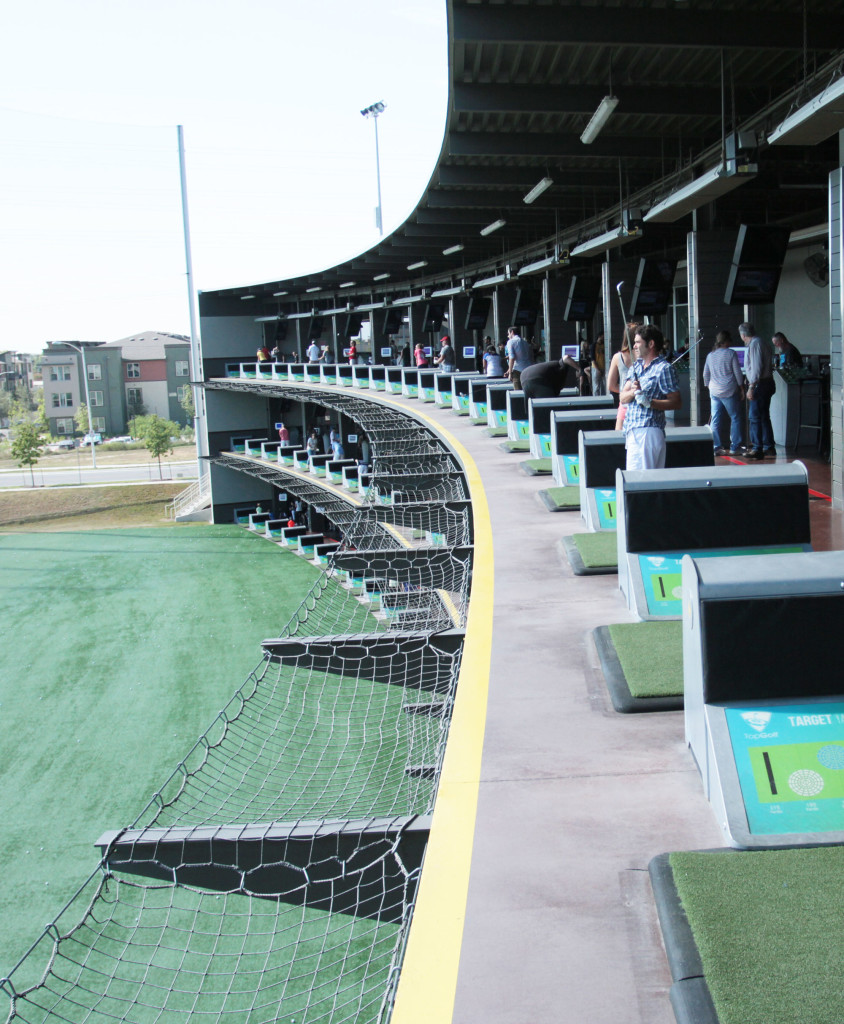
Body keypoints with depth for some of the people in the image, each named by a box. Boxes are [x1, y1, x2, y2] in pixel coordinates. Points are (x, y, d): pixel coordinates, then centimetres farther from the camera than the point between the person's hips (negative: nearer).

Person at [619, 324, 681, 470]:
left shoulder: (663, 368, -7)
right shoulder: (637, 365, 18)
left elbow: (677, 402, -12)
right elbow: (623, 398, 11)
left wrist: (649, 403, -23)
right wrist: (632, 392, -11)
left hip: (648, 431, -8)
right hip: (632, 431, 8)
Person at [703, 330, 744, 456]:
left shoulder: (710, 355, 9)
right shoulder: (731, 353, -5)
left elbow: (705, 375, 15)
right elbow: (737, 373, -5)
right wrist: (742, 388, 2)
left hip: (714, 392, 5)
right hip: (729, 392, -5)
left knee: (715, 420, 5)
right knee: (735, 418, 4)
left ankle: (716, 447, 3)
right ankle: (735, 447, 2)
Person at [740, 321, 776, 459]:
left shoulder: (754, 345, -13)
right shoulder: (763, 343, 16)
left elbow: (757, 368, -21)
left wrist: (751, 388, -21)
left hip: (760, 384, -10)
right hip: (768, 383, 10)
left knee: (755, 418, -7)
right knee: (764, 417, 17)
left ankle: (757, 449, -8)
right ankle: (768, 447, 22)